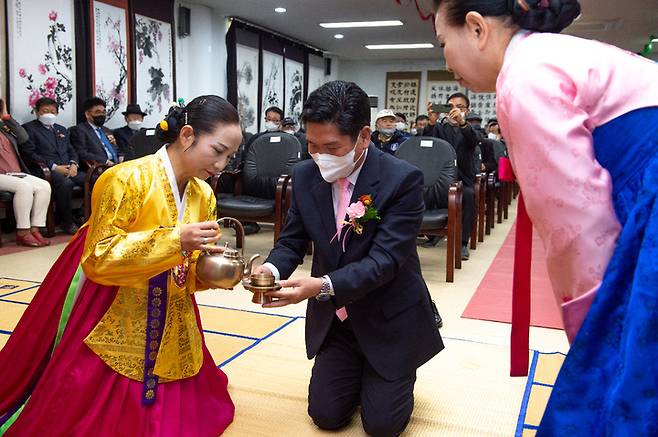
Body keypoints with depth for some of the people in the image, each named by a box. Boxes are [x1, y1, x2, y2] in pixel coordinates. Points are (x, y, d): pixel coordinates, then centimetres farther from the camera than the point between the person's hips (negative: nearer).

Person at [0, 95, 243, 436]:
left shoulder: (203, 194, 1)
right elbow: (98, 258, -23)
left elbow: (190, 269, 7)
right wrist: (174, 240, -31)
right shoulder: (128, 179, -20)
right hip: (109, 328, -6)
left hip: (168, 330, 6)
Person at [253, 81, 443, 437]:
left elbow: (384, 259, -27)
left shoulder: (402, 179, -23)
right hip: (334, 318, 4)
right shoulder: (305, 176, -8)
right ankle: (361, 372, 38)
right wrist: (272, 268, -23)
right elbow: (292, 240, 0)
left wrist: (324, 286, -41)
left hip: (389, 319, -4)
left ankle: (392, 377, 33)